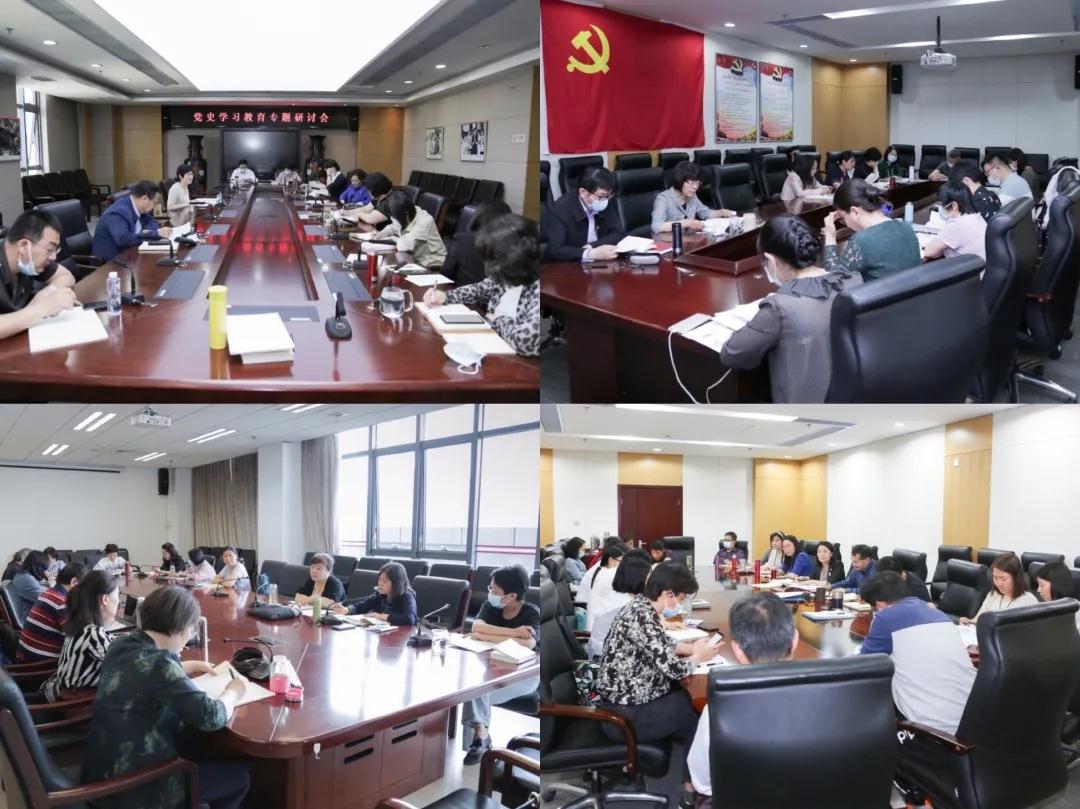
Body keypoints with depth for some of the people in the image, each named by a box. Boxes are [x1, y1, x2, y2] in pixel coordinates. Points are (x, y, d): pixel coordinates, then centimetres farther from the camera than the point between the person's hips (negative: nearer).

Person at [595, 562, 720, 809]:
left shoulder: (641, 607, 7)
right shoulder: (642, 616, -24)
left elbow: (661, 646, 23)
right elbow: (671, 667, -25)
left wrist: (692, 646, 8)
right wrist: (698, 657, -6)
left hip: (628, 700, 9)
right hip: (625, 715, -9)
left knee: (686, 696, 11)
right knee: (696, 713, 3)